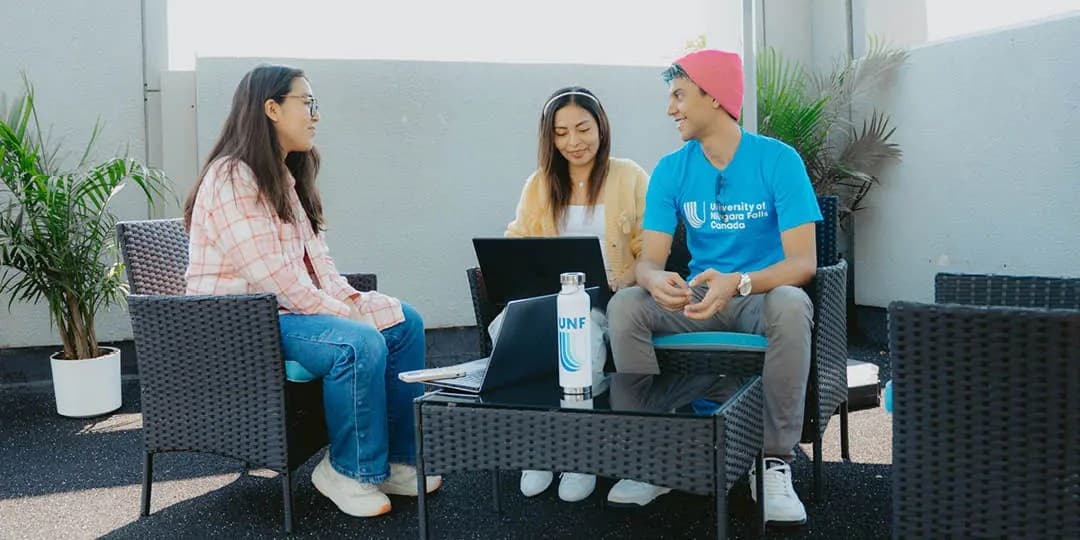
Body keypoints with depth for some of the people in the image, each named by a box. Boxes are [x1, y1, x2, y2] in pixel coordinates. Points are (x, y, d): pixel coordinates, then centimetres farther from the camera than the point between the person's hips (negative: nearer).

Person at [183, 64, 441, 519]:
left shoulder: (287, 175, 14)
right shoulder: (232, 179, -17)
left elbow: (313, 253, 12)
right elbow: (271, 276, -24)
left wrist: (351, 300, -4)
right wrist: (341, 313, -18)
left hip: (292, 307, 10)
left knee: (404, 323, -1)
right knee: (360, 344, -30)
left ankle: (396, 456, 4)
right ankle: (349, 470, -9)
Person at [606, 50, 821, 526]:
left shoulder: (778, 160, -12)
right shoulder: (670, 170, -2)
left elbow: (802, 262, -20)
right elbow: (649, 259, -8)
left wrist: (737, 283, -40)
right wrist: (657, 280, -35)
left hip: (763, 293, -3)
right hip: (700, 292, 3)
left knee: (791, 306, -37)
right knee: (624, 305, -24)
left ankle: (774, 462, -23)